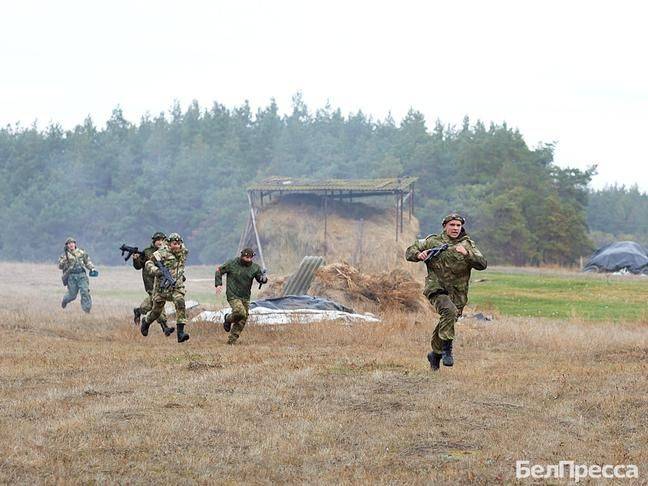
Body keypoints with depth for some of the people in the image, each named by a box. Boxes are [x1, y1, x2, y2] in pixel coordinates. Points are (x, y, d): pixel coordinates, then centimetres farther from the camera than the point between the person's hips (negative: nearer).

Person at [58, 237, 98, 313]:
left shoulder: (81, 252, 10)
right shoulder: (65, 255, 3)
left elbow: (87, 262, 20)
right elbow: (60, 266, -5)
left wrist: (92, 268, 7)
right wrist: (65, 257, -18)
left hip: (81, 275, 2)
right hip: (71, 276, -2)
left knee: (85, 292, -13)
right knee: (72, 294, 2)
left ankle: (87, 309, -8)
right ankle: (64, 300, 35)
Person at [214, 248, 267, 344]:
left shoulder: (255, 268, 0)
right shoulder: (232, 264, -8)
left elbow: (261, 279, 5)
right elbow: (219, 270, 2)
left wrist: (263, 278, -20)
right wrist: (218, 284, -8)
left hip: (245, 297, 5)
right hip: (233, 295, -5)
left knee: (242, 321, 4)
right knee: (240, 313, -25)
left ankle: (231, 340, 17)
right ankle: (228, 319, 7)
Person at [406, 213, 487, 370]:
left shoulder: (468, 245, 4)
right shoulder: (433, 241, 3)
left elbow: (482, 264, -9)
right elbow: (409, 252, 10)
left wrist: (467, 253, -25)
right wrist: (419, 255, -13)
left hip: (457, 294, 3)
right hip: (437, 289, -3)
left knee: (445, 325, 12)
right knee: (449, 311, -31)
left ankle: (436, 354, 38)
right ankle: (447, 348, -22)